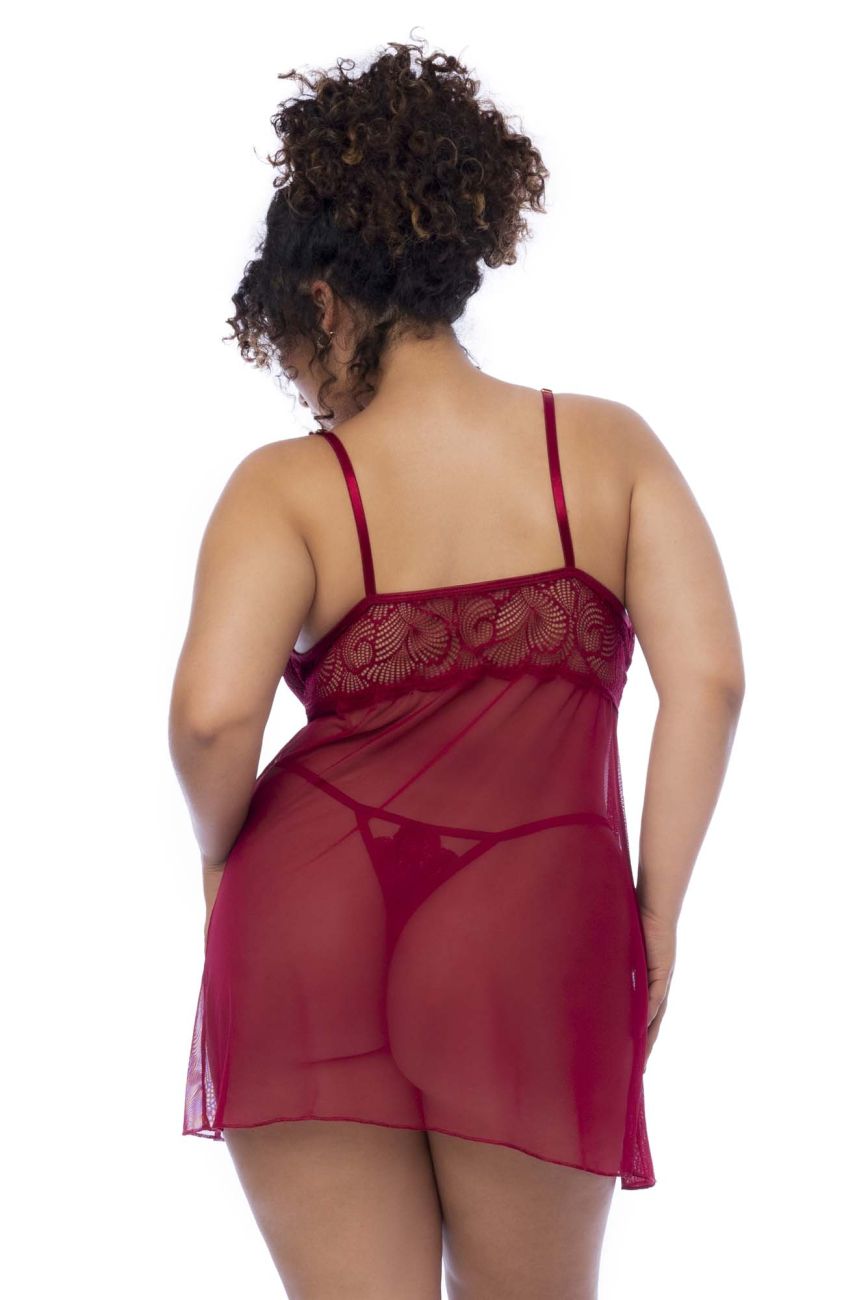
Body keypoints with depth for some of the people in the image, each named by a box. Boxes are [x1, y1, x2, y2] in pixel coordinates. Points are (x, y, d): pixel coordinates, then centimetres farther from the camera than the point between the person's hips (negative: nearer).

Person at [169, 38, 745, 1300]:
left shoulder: (289, 485, -1)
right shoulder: (607, 444, 5)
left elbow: (213, 710, -16)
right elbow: (710, 678, -5)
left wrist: (222, 853, 4)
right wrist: (656, 910, 2)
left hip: (310, 924, -1)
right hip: (537, 937, 1)